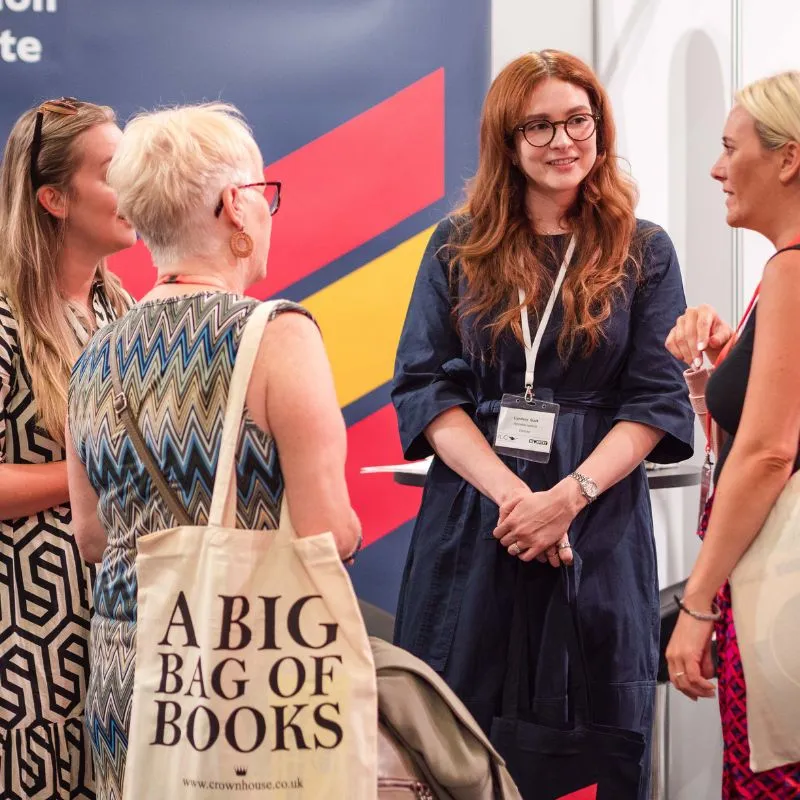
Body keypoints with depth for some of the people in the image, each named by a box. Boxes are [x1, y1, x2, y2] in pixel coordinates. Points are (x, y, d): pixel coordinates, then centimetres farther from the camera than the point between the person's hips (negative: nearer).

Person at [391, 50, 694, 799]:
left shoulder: (643, 252, 5)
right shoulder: (457, 247, 7)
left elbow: (658, 398, -1)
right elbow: (423, 386, 0)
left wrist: (568, 496, -15)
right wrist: (510, 493, -14)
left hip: (598, 522, 0)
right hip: (471, 519, 1)